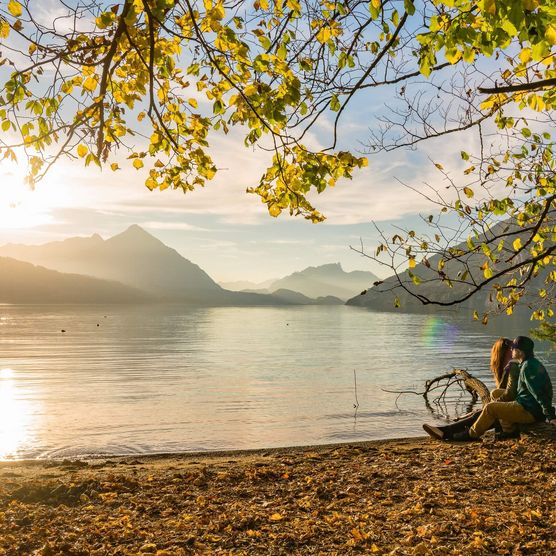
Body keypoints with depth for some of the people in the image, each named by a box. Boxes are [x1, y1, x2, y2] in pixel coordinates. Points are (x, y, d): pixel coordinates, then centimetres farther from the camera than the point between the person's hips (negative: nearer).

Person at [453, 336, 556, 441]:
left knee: (490, 408, -9)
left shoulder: (527, 367, -21)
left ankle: (471, 434, 2)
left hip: (529, 412, -11)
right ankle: (510, 430, 19)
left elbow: (539, 393, -25)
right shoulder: (534, 363, 13)